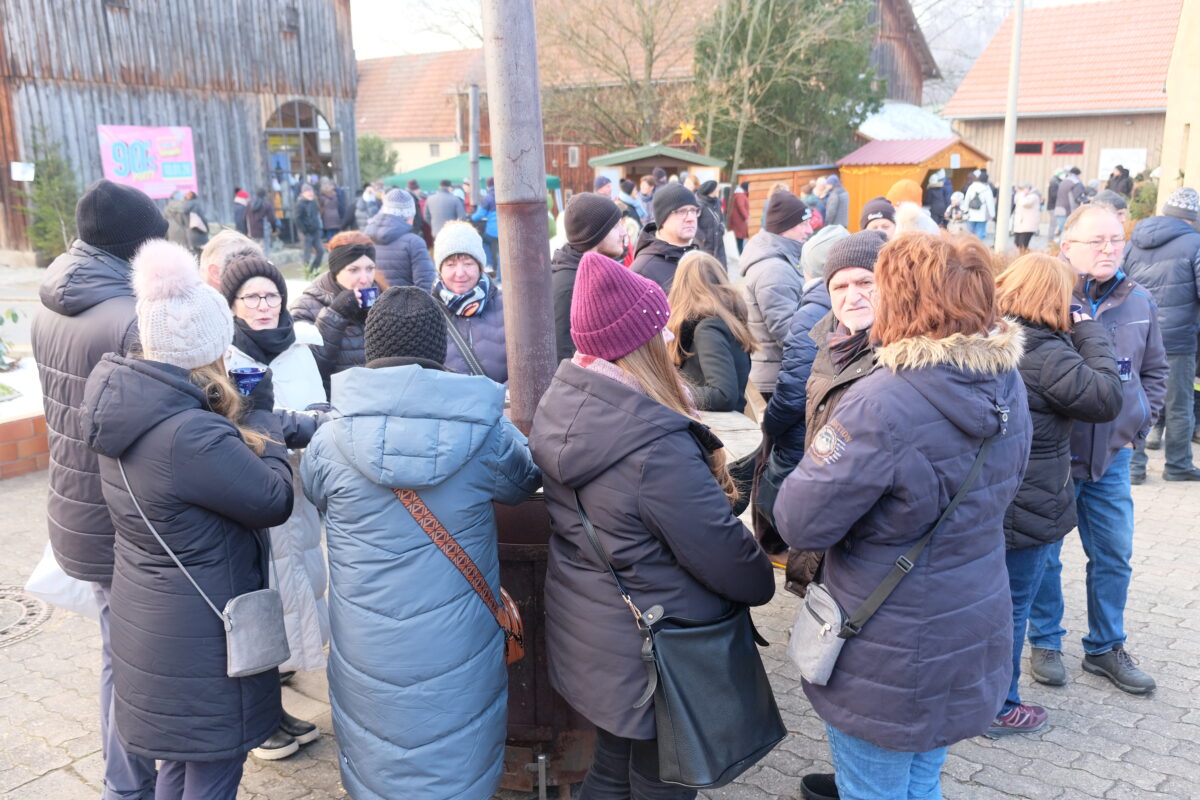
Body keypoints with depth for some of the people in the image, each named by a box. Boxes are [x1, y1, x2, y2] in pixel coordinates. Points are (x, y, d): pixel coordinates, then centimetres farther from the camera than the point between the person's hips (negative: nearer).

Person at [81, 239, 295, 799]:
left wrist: (244, 416, 0)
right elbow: (276, 500, -18)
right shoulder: (191, 435, -31)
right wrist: (261, 414, -7)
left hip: (148, 621, 9)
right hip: (203, 639, -9)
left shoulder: (128, 409, -2)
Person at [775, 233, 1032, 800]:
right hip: (972, 640, 7)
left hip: (889, 663, -7)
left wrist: (822, 461, -6)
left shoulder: (882, 406, -30)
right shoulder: (1007, 385, -4)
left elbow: (799, 523, -23)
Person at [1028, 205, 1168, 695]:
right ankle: (1045, 644, 28)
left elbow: (1155, 370, 17)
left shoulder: (1138, 302, 3)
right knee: (1044, 554, 9)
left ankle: (1105, 648, 32)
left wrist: (1140, 424, 9)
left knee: (1114, 557, 14)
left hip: (1112, 457, 5)